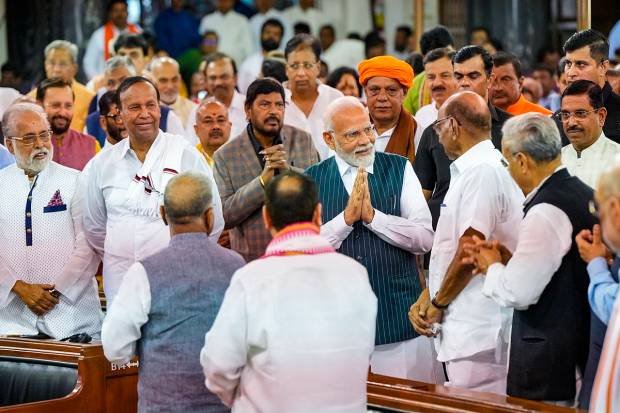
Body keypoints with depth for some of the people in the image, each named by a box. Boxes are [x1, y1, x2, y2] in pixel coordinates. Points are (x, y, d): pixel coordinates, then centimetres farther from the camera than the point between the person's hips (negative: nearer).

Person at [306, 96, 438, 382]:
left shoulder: (400, 170, 5)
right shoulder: (312, 180, 5)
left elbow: (425, 238, -5)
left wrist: (372, 216, -14)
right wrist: (346, 217, -15)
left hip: (399, 318, 0)